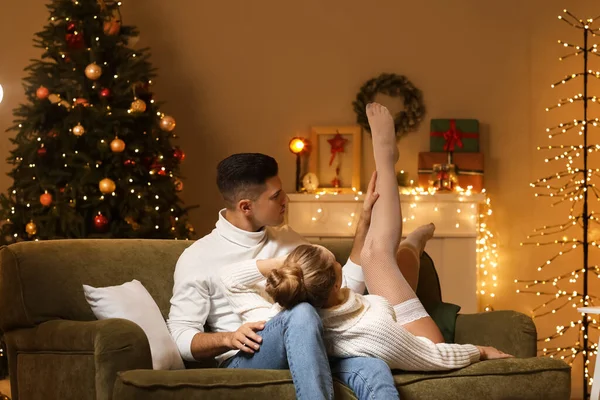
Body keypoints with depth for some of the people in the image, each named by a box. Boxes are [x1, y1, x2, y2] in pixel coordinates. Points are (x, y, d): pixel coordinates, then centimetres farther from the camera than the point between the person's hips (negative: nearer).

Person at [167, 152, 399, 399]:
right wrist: (228, 339, -19)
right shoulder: (198, 258, 2)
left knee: (373, 370, -31)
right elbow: (179, 337, -1)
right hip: (244, 360, -4)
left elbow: (347, 290, 16)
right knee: (302, 312, -38)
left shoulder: (287, 239, 18)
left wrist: (364, 224, 10)